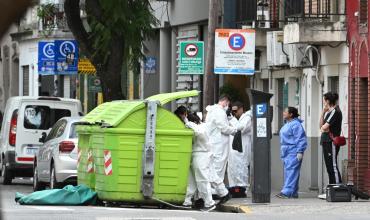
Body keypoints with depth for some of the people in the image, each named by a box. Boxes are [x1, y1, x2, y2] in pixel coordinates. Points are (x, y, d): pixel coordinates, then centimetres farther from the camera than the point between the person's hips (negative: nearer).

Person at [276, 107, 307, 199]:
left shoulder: (296, 125, -13)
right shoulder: (287, 124, 18)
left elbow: (301, 139, -17)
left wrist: (300, 152, -21)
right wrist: (282, 153, 25)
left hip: (293, 153, -11)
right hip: (286, 153, 11)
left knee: (291, 171, -13)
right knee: (287, 172, 10)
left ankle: (287, 192, -20)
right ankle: (293, 193, 15)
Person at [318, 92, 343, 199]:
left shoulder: (335, 112, -11)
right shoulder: (329, 112, 19)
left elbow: (324, 127, -18)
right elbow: (321, 125, 15)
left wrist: (323, 128, 4)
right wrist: (323, 112, 10)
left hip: (332, 142, -10)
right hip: (326, 142, 10)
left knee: (333, 167, -11)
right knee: (329, 168, 10)